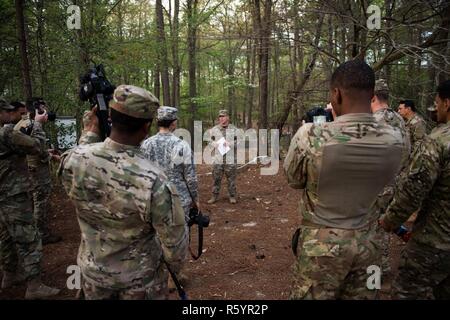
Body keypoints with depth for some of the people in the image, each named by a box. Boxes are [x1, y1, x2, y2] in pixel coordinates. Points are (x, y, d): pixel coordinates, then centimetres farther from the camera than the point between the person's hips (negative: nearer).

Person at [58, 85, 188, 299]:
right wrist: (174, 265, 0)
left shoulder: (74, 160, -22)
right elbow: (174, 242, -22)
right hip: (140, 278, -3)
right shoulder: (154, 183, -35)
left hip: (93, 272, 4)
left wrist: (90, 133, 9)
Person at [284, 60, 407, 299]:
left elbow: (293, 180, -5)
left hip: (321, 244, -4)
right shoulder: (395, 140, -9)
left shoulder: (311, 135, -22)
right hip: (367, 243, 4)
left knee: (312, 296, 13)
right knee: (361, 296, 20)